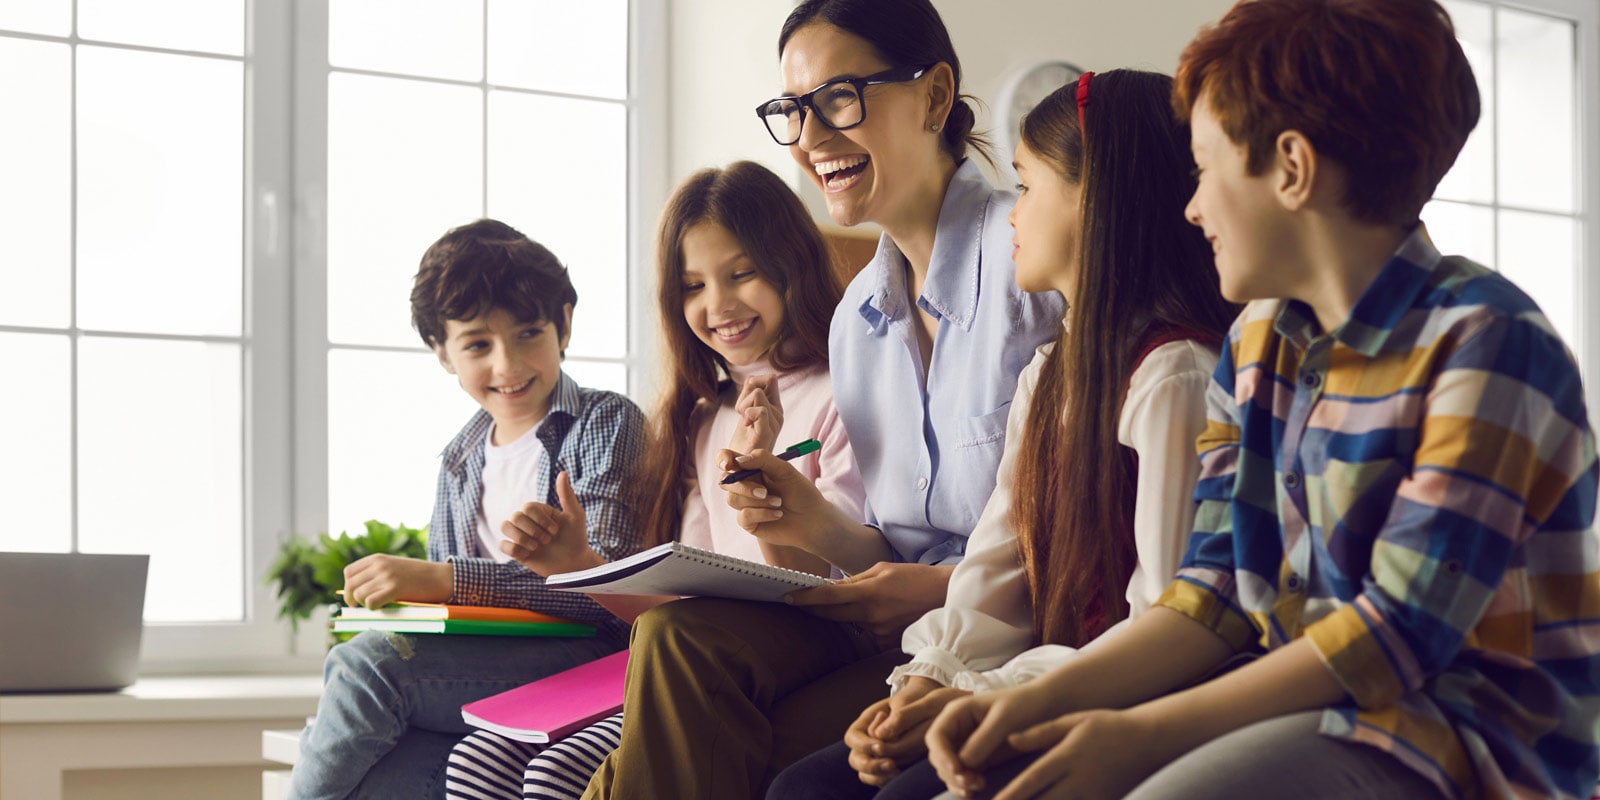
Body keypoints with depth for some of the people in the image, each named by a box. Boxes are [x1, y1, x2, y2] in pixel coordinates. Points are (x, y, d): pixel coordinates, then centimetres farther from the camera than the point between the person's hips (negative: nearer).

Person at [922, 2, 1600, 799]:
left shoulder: (1484, 345, -14)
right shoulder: (1257, 345, 12)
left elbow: (1400, 633, -19)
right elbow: (1216, 589, 9)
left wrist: (1143, 735, -21)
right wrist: (1046, 698, -8)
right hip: (1296, 710, 7)